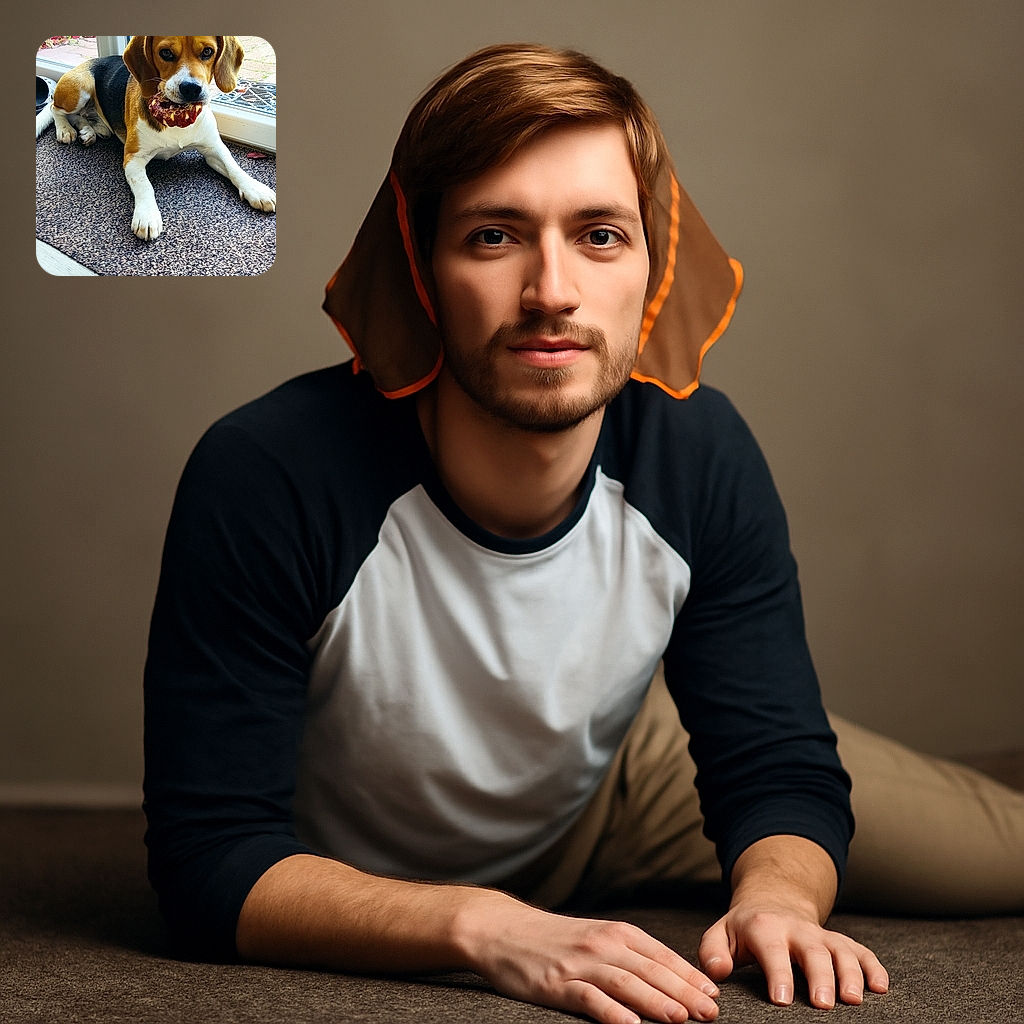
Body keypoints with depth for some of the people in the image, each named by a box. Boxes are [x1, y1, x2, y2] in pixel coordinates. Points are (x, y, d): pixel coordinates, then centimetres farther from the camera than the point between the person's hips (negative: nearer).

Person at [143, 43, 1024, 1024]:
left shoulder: (699, 455, -24)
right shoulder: (265, 477, -37)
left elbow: (779, 773, -17)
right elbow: (214, 853, -37)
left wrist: (776, 899, -41)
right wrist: (491, 930, -51)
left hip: (610, 788, 2)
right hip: (354, 926, -2)